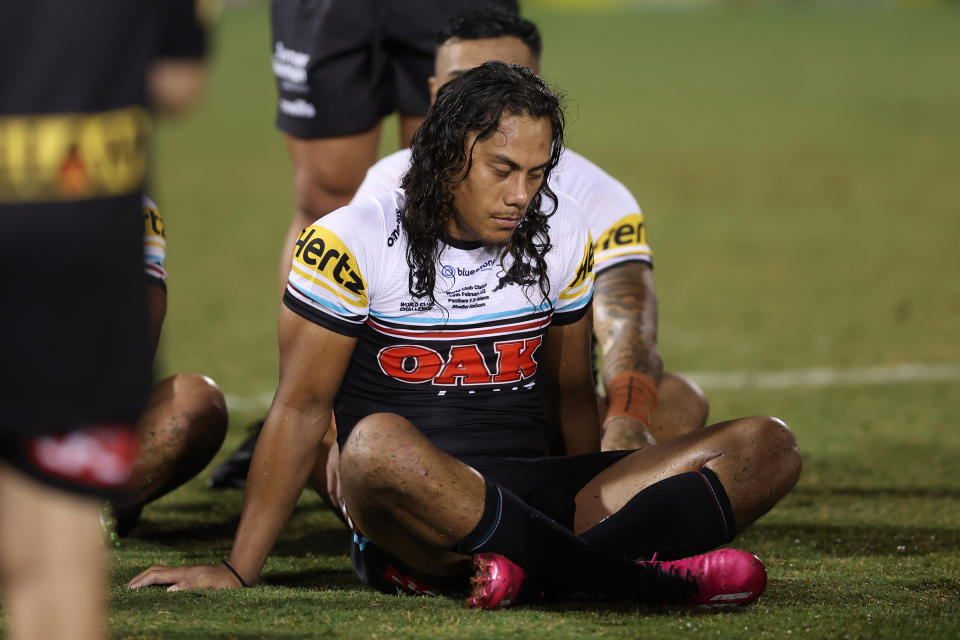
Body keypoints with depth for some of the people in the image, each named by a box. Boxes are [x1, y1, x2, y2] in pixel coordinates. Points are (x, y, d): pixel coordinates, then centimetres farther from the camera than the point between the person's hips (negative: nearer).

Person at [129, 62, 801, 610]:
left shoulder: (561, 234, 9)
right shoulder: (356, 241, -5)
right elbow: (302, 408, -3)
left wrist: (593, 510, 24)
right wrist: (237, 570, -5)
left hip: (535, 487, 5)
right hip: (406, 521, -5)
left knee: (768, 447, -12)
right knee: (379, 445, -42)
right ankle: (649, 578, -36)